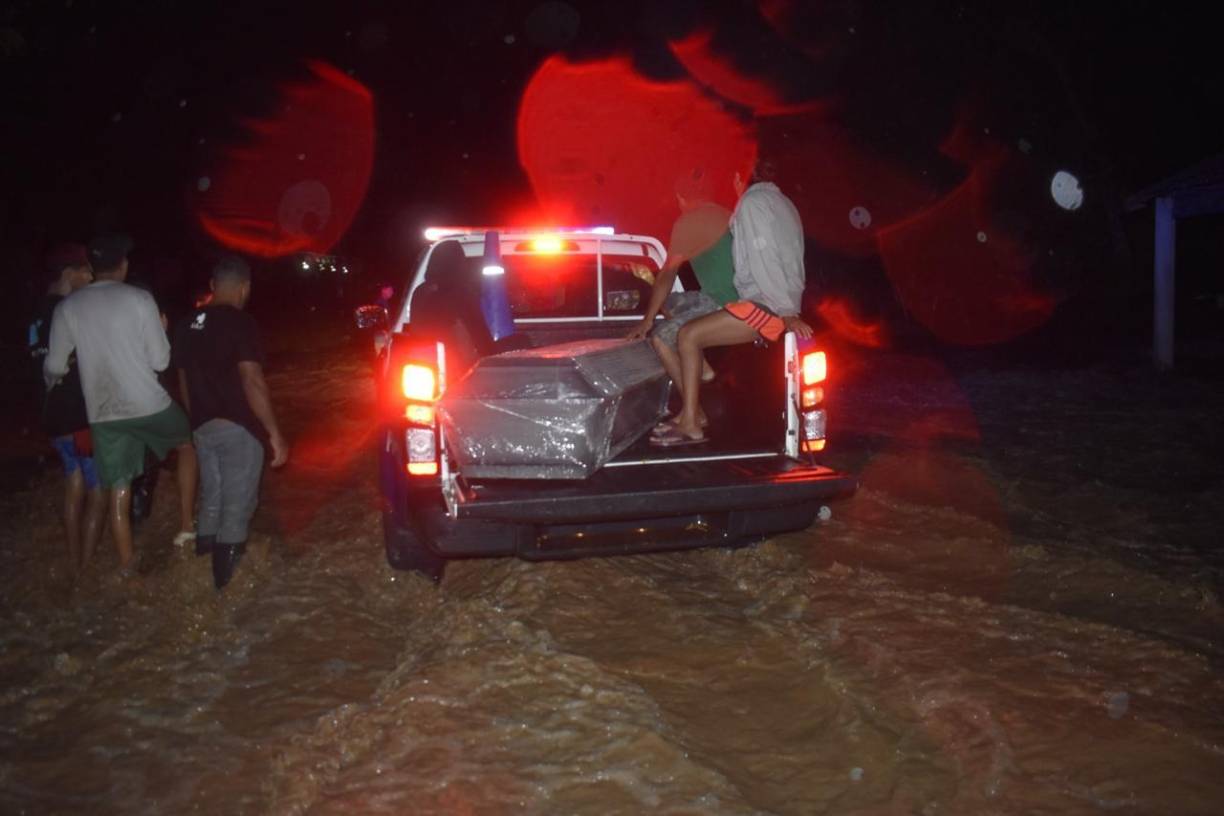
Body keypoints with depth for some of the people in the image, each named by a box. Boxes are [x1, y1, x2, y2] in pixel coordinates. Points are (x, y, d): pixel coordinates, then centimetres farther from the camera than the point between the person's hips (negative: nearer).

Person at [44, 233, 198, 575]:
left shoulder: (68, 307, 2)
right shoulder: (139, 299, -8)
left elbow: (54, 367, 8)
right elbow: (160, 362, -5)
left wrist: (52, 380, 32)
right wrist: (161, 331, 14)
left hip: (102, 415, 3)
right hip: (149, 405, -3)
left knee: (119, 491, 10)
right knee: (188, 446, 25)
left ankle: (127, 568, 17)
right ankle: (186, 525, 21)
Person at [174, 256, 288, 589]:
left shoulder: (188, 326, 9)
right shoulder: (239, 323, -14)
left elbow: (185, 381, 16)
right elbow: (251, 381, -22)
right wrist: (275, 433, -20)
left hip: (203, 427, 7)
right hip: (238, 427, -7)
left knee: (211, 497, 21)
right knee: (237, 503, 1)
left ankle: (206, 550, 30)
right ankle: (226, 562, 2)